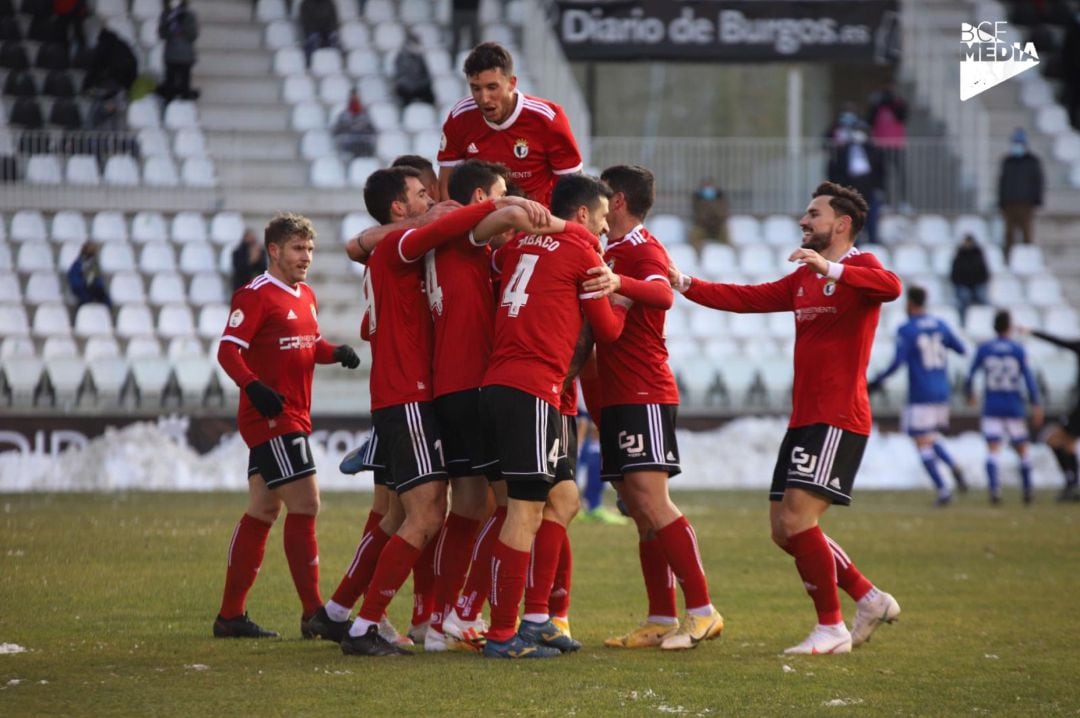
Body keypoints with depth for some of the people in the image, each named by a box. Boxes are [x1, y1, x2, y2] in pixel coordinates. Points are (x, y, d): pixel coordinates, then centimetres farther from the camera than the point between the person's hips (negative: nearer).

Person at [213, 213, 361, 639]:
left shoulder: (306, 297, 16)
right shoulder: (255, 296, -12)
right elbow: (228, 351, -17)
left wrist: (335, 352, 2)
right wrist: (254, 387, -33)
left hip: (293, 419, 10)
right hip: (271, 417, -10)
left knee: (263, 511, 11)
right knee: (305, 505, -12)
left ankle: (230, 615, 15)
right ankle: (313, 614, -9)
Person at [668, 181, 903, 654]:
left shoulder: (859, 267, -7)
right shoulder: (802, 280, 20)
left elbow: (890, 286, -29)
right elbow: (747, 298, 22)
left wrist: (831, 269, -41)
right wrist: (685, 286, 14)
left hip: (838, 418, -9)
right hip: (804, 418, 9)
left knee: (797, 519, -16)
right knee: (784, 529, 7)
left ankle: (831, 629, -6)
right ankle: (870, 600, 18)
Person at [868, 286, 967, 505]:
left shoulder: (905, 330, -9)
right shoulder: (940, 325, 7)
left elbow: (898, 361, -17)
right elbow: (960, 349, 16)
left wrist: (877, 381, -7)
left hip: (919, 394, -6)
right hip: (941, 392, 6)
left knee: (923, 443, 0)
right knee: (932, 437, 21)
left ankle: (942, 489, -10)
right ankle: (953, 466, -7)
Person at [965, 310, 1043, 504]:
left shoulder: (984, 349, -1)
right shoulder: (1018, 350, -4)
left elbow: (970, 375, 2)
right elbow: (1028, 379, -8)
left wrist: (969, 393, 22)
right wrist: (1036, 406, -5)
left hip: (991, 407, 0)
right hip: (1014, 407, 0)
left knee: (993, 450, -6)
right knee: (1022, 449, 14)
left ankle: (994, 488, -25)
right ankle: (1027, 490, 19)